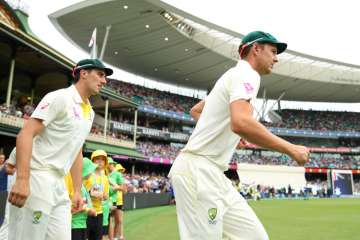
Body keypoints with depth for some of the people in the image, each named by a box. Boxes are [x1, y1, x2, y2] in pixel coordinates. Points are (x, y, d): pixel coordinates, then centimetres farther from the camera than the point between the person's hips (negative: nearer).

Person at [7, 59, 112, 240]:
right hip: (37, 179, -8)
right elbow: (26, 134, -16)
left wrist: (77, 191, 18)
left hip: (60, 184, 8)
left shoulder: (90, 112, 17)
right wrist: (22, 180, -25)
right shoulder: (60, 97, -8)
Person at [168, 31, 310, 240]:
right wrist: (291, 149, -18)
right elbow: (241, 123, -28)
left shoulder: (233, 76, 22)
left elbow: (195, 111, 32)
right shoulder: (246, 73, -8)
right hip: (198, 170, -10)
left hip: (213, 175, 10)